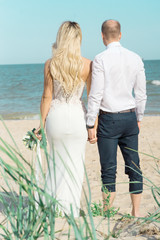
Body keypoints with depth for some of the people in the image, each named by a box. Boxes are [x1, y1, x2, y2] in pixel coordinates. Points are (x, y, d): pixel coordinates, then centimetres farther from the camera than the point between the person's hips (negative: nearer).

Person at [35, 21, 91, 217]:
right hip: (77, 116, -1)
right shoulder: (87, 65, -6)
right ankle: (71, 210, 14)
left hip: (56, 115, 1)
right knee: (75, 164, 10)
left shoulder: (50, 64, -5)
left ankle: (54, 204, 24)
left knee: (57, 161, 21)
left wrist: (42, 123, 4)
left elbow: (47, 97, -4)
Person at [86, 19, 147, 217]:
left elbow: (95, 95, -12)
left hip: (109, 119, -5)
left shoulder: (101, 60, -10)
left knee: (109, 170, 0)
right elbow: (141, 93, 10)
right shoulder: (135, 58, 5)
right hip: (130, 117, 5)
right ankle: (136, 213, 16)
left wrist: (90, 125, -7)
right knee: (133, 166, 10)